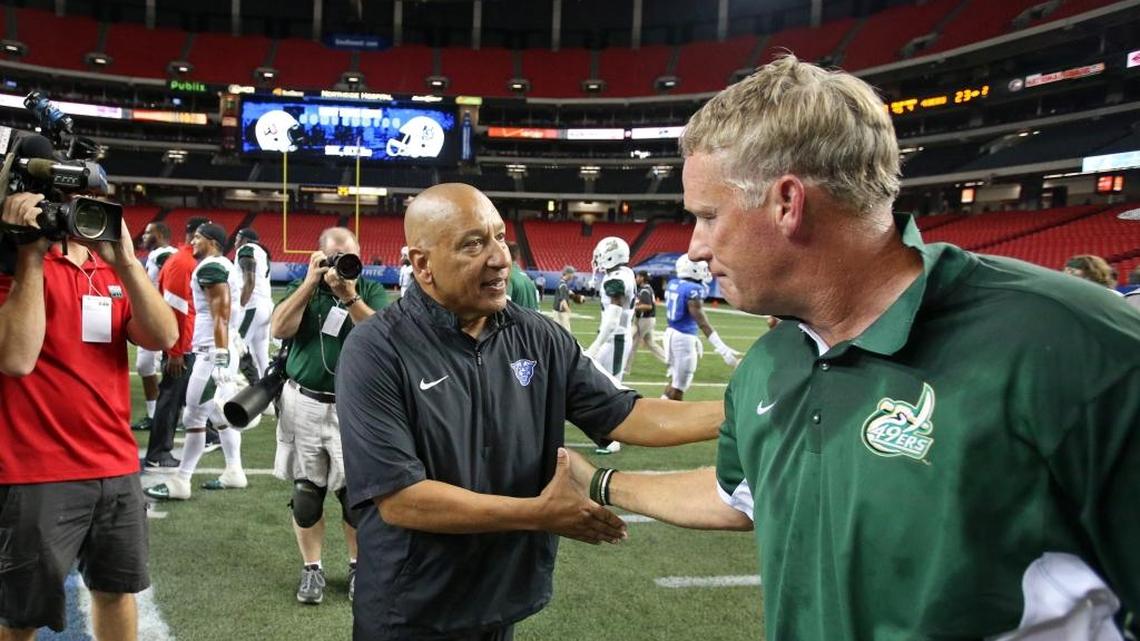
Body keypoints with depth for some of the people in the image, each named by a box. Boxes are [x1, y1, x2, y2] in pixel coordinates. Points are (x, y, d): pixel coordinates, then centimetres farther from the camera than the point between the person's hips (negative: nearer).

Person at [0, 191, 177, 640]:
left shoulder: (112, 268, 11)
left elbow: (163, 337, -4)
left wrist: (126, 261, -15)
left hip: (116, 466, 6)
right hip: (38, 472, -6)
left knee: (116, 588, 19)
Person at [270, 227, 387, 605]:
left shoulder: (370, 291, 2)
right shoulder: (302, 288, 6)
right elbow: (279, 329, -10)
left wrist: (349, 296, -22)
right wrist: (311, 282, -14)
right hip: (305, 403, 1)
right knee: (306, 491, 7)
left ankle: (359, 565, 19)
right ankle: (311, 568, 19)